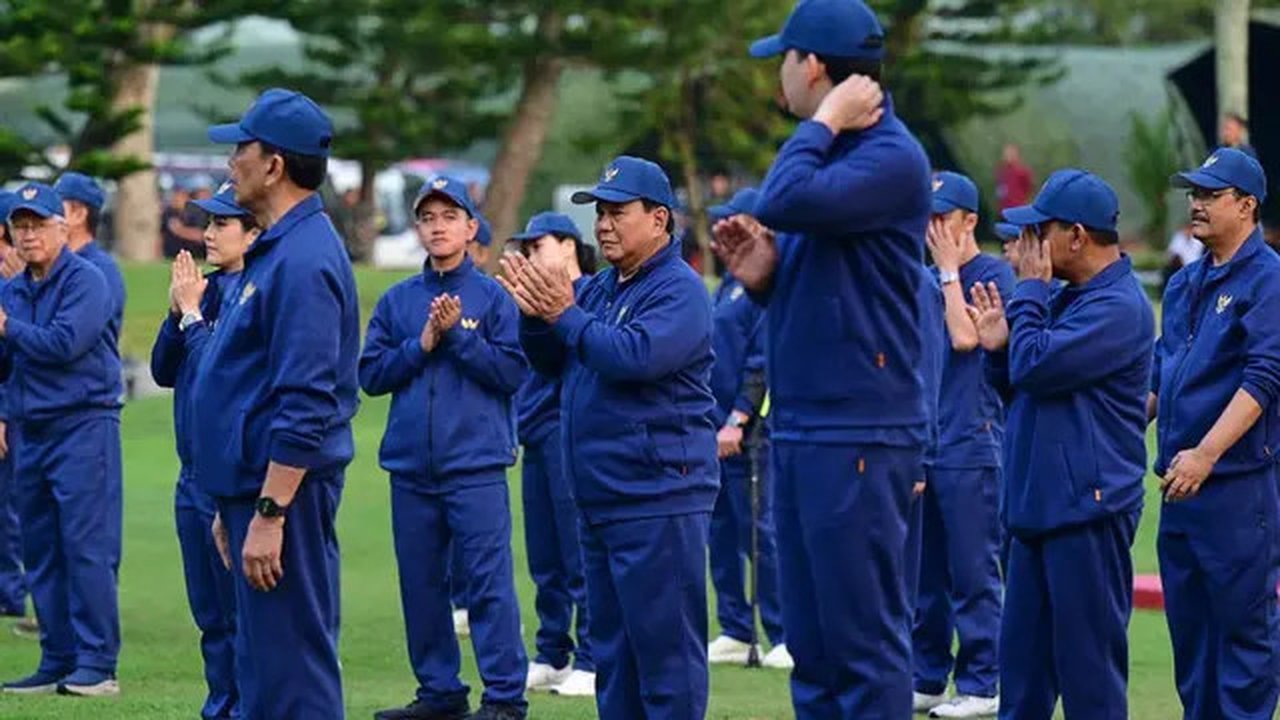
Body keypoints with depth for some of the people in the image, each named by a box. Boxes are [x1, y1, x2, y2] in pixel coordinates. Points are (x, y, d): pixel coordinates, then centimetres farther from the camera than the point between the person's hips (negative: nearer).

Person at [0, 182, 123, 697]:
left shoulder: (84, 280, -7)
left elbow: (65, 343, -20)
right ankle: (58, 662, 13)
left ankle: (97, 665, -10)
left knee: (87, 547, -10)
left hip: (83, 426, -8)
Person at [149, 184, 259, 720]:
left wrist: (191, 313, -11)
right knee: (209, 611, 14)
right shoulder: (210, 289, 11)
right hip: (195, 471, 8)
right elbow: (164, 371, 12)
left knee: (239, 610, -3)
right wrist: (178, 310, -1)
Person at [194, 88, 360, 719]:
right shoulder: (274, 251, 15)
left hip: (282, 491, -11)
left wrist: (268, 514, -24)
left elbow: (305, 406, -23)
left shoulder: (303, 260, -17)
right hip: (254, 483, 11)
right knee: (263, 668, 15)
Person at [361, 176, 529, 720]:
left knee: (489, 583, -9)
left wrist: (457, 335, -13)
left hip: (476, 465, -4)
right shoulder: (397, 301, 11)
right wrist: (422, 344, -6)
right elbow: (371, 374, 6)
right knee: (421, 584, 9)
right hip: (411, 468, 4)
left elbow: (512, 371, -7)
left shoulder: (493, 297, 2)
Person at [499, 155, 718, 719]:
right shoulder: (599, 289, 16)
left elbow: (636, 355, -25)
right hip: (600, 499, 9)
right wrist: (537, 316, -1)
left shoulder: (679, 290, -11)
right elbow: (549, 362, 17)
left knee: (664, 646, -8)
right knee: (612, 647, 14)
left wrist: (565, 314, -16)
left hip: (657, 499, -9)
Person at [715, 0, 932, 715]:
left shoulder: (892, 158, -13)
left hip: (859, 436, -10)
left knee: (865, 640, -7)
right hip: (800, 432, 10)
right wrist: (764, 274, 3)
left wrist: (825, 121, -14)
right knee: (812, 645, 13)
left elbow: (786, 202, -29)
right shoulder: (827, 155, 17)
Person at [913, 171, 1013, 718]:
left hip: (971, 449, -7)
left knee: (973, 571, -5)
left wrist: (949, 268, -9)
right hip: (921, 445, 7)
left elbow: (966, 337, -19)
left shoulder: (994, 274, -5)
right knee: (923, 572, 11)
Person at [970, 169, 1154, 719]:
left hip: (1087, 509, -10)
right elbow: (1017, 389, 22)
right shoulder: (1061, 297, 16)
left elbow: (1034, 367, -21)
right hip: (1037, 504, 10)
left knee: (1089, 665, -5)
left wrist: (1029, 287, -9)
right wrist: (998, 348, 2)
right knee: (1022, 662, 13)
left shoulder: (1118, 307, -14)